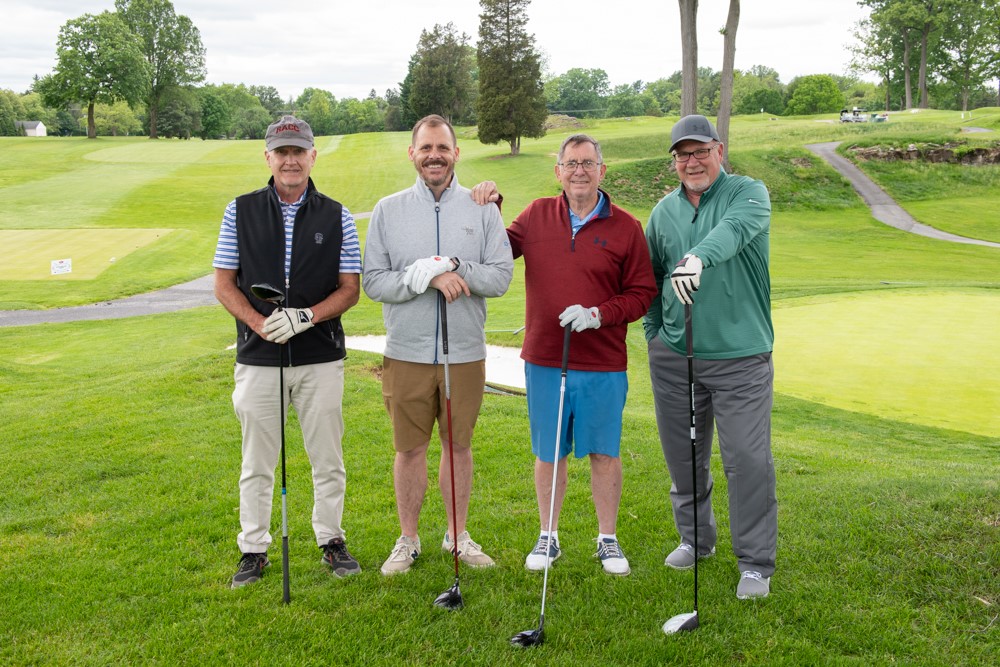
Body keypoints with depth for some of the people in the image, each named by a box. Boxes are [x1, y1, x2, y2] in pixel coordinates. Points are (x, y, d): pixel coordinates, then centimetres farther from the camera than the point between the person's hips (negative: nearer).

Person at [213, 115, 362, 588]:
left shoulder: (337, 217, 3)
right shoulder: (240, 212, 3)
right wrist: (260, 323, -14)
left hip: (321, 358, 0)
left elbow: (350, 287, 2)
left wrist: (305, 317, -15)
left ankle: (331, 540, 26)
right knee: (257, 464, 8)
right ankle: (254, 549, 22)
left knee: (328, 460, 9)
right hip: (258, 358, 0)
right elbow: (224, 284, 2)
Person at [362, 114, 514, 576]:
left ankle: (457, 535, 28)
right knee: (410, 448, 8)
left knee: (459, 445, 12)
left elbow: (501, 276, -5)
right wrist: (429, 277, -19)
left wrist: (455, 268, -20)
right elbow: (374, 282, -6)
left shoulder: (481, 209, 2)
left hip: (465, 353, 1)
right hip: (406, 352, 0)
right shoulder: (388, 210, 2)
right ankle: (408, 540, 24)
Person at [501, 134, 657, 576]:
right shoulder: (536, 216, 5)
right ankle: (548, 538, 26)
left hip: (604, 365, -1)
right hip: (544, 361, 2)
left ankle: (608, 540, 24)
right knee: (547, 453, 11)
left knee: (605, 453, 8)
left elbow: (643, 293, 0)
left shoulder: (626, 228, -1)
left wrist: (598, 314, -15)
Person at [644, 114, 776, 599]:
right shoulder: (664, 211, 10)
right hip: (673, 356, 5)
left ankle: (756, 563, 8)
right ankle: (695, 539, 34)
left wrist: (700, 256, -46)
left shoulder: (748, 193, -3)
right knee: (682, 455, 14)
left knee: (748, 458, -5)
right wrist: (654, 336, 14)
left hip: (740, 356, -4)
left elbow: (736, 227, -27)